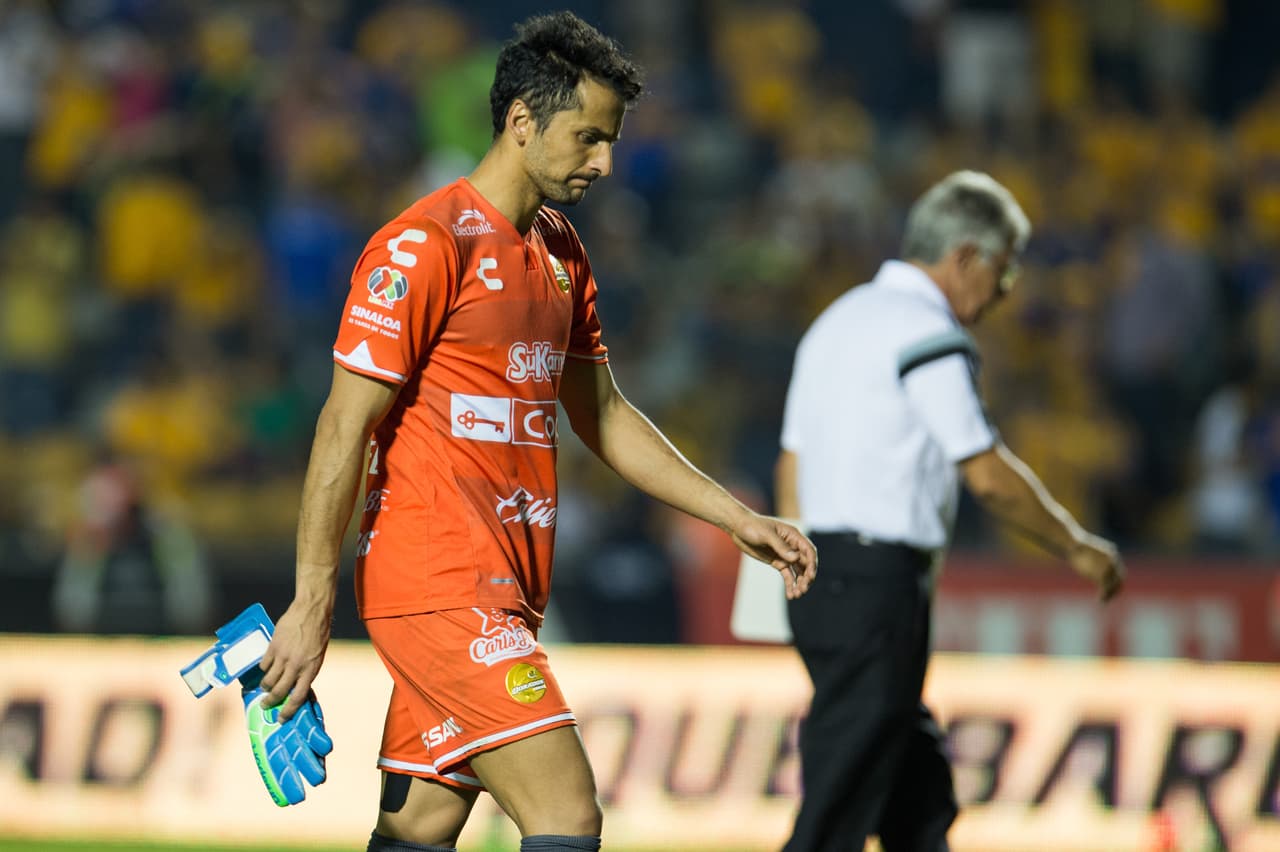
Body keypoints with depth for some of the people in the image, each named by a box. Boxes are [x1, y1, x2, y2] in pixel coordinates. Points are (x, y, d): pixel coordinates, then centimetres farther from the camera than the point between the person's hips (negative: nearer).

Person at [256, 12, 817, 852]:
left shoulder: (561, 251, 16)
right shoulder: (424, 246, -11)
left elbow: (602, 416, 25)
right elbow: (345, 427, -11)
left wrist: (739, 519, 19)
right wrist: (312, 604, -13)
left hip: (506, 593, 9)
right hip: (439, 584, -9)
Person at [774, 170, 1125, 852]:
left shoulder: (839, 320, 18)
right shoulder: (926, 334, -12)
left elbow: (791, 468, 20)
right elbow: (987, 475, -14)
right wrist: (1076, 547, -2)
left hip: (821, 574, 10)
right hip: (876, 589, -10)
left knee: (920, 794, 15)